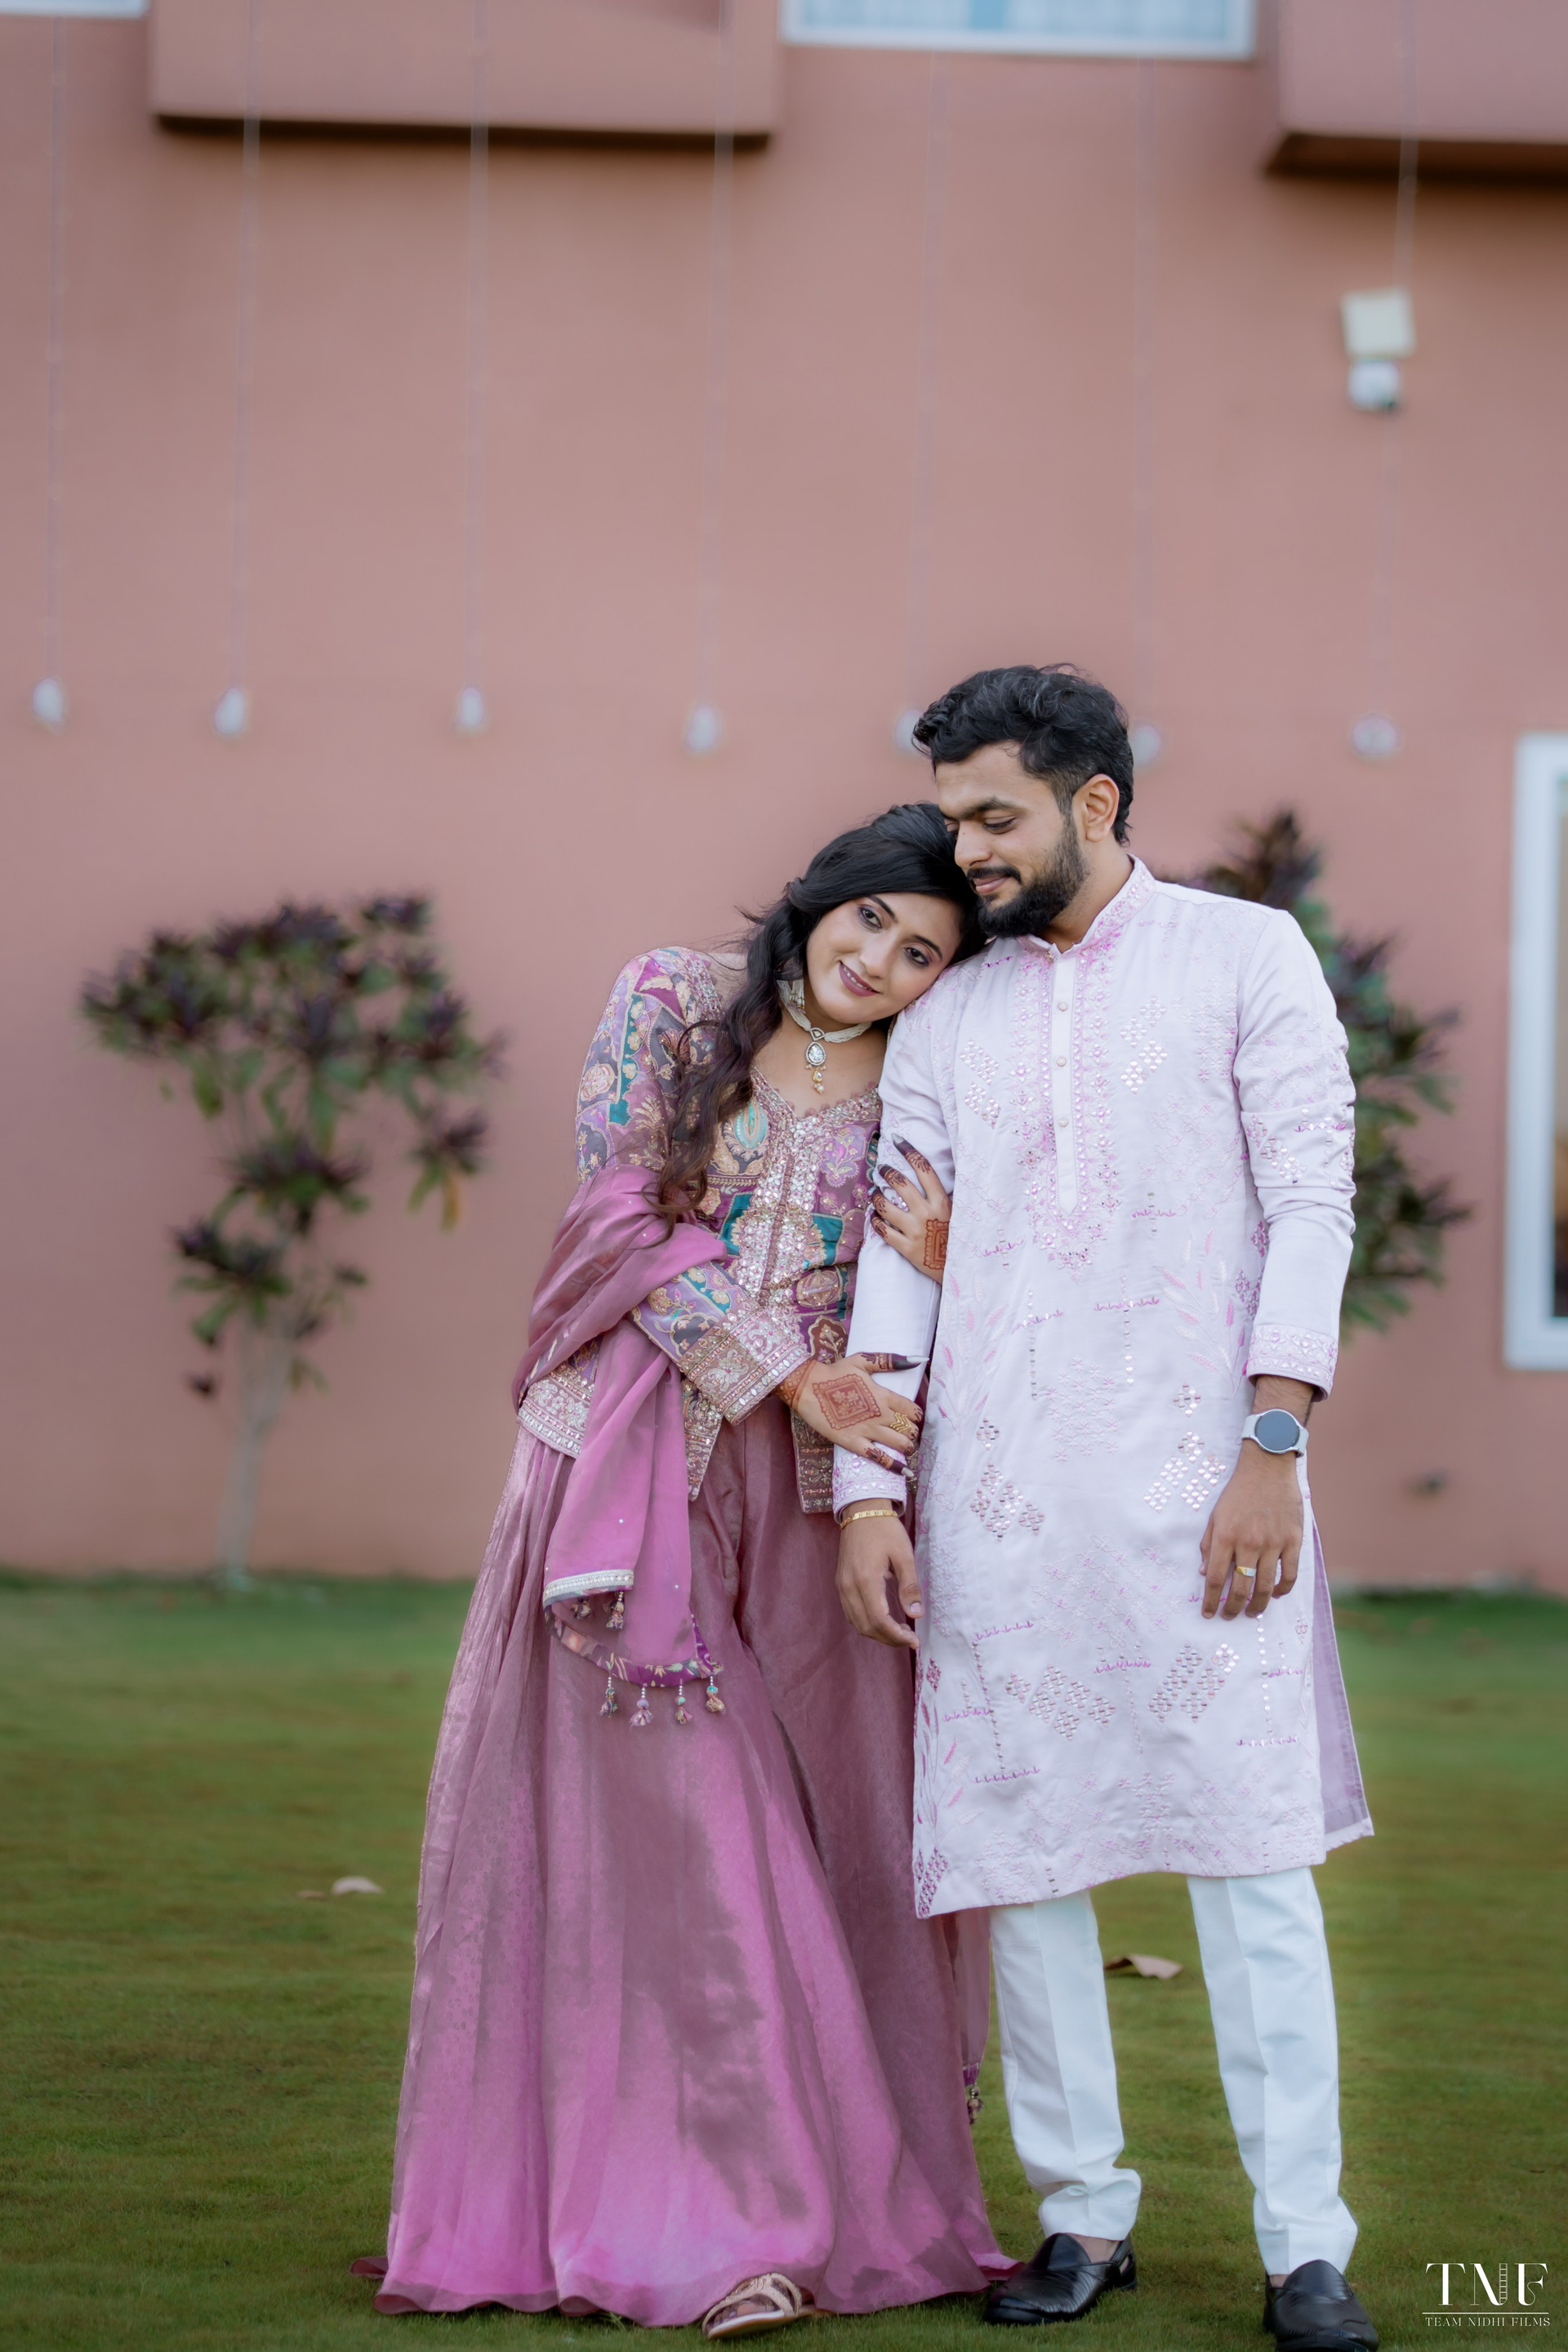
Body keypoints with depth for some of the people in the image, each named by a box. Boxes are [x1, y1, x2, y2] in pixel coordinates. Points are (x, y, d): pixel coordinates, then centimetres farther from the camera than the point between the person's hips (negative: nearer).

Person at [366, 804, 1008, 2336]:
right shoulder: (671, 1006, 5)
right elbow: (628, 1212, -5)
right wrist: (785, 1376, -11)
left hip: (808, 1507, 1)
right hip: (635, 1475, -1)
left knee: (823, 1842, -1)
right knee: (675, 1826, -7)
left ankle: (855, 2194, 5)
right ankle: (731, 2219, -6)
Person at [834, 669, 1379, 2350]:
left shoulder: (1244, 956, 5)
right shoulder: (942, 1014, 15)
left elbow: (1312, 1203, -2)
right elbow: (899, 1254, 12)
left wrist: (1273, 1449, -11)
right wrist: (865, 1488, 3)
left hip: (1193, 1479, -4)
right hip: (992, 1493, 4)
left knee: (1252, 1856, -6)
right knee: (1016, 1849, 4)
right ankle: (1082, 2212, 16)